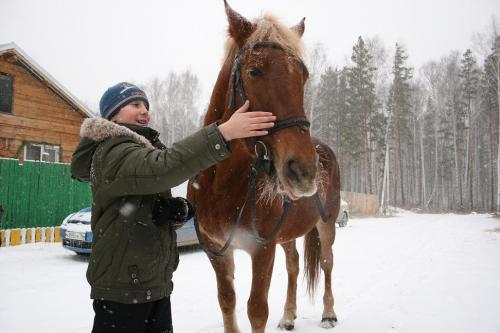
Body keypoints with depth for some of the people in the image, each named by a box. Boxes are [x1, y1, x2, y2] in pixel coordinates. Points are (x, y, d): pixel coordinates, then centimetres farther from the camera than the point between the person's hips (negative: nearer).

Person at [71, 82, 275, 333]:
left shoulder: (143, 149, 15)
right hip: (122, 286, -9)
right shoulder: (113, 151, -15)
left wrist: (179, 211, -5)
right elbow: (162, 168, -36)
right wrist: (223, 133, -42)